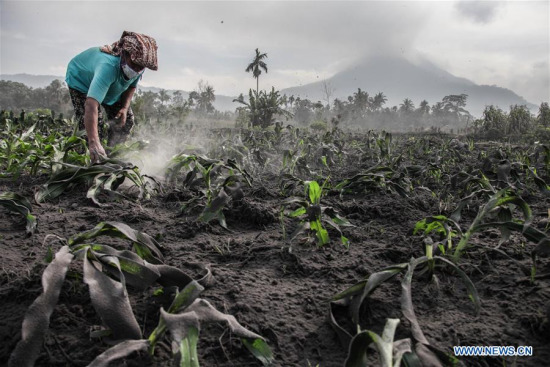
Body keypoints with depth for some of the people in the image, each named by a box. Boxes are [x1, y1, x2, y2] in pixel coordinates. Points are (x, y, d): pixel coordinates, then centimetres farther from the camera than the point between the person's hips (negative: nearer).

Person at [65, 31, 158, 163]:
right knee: (95, 125, -20)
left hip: (112, 85, 6)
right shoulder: (108, 66, -49)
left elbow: (131, 86, -3)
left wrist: (125, 107, -22)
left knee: (126, 119, 1)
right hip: (80, 79, -6)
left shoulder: (138, 67, -28)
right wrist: (93, 143, -69)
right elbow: (91, 105, -59)